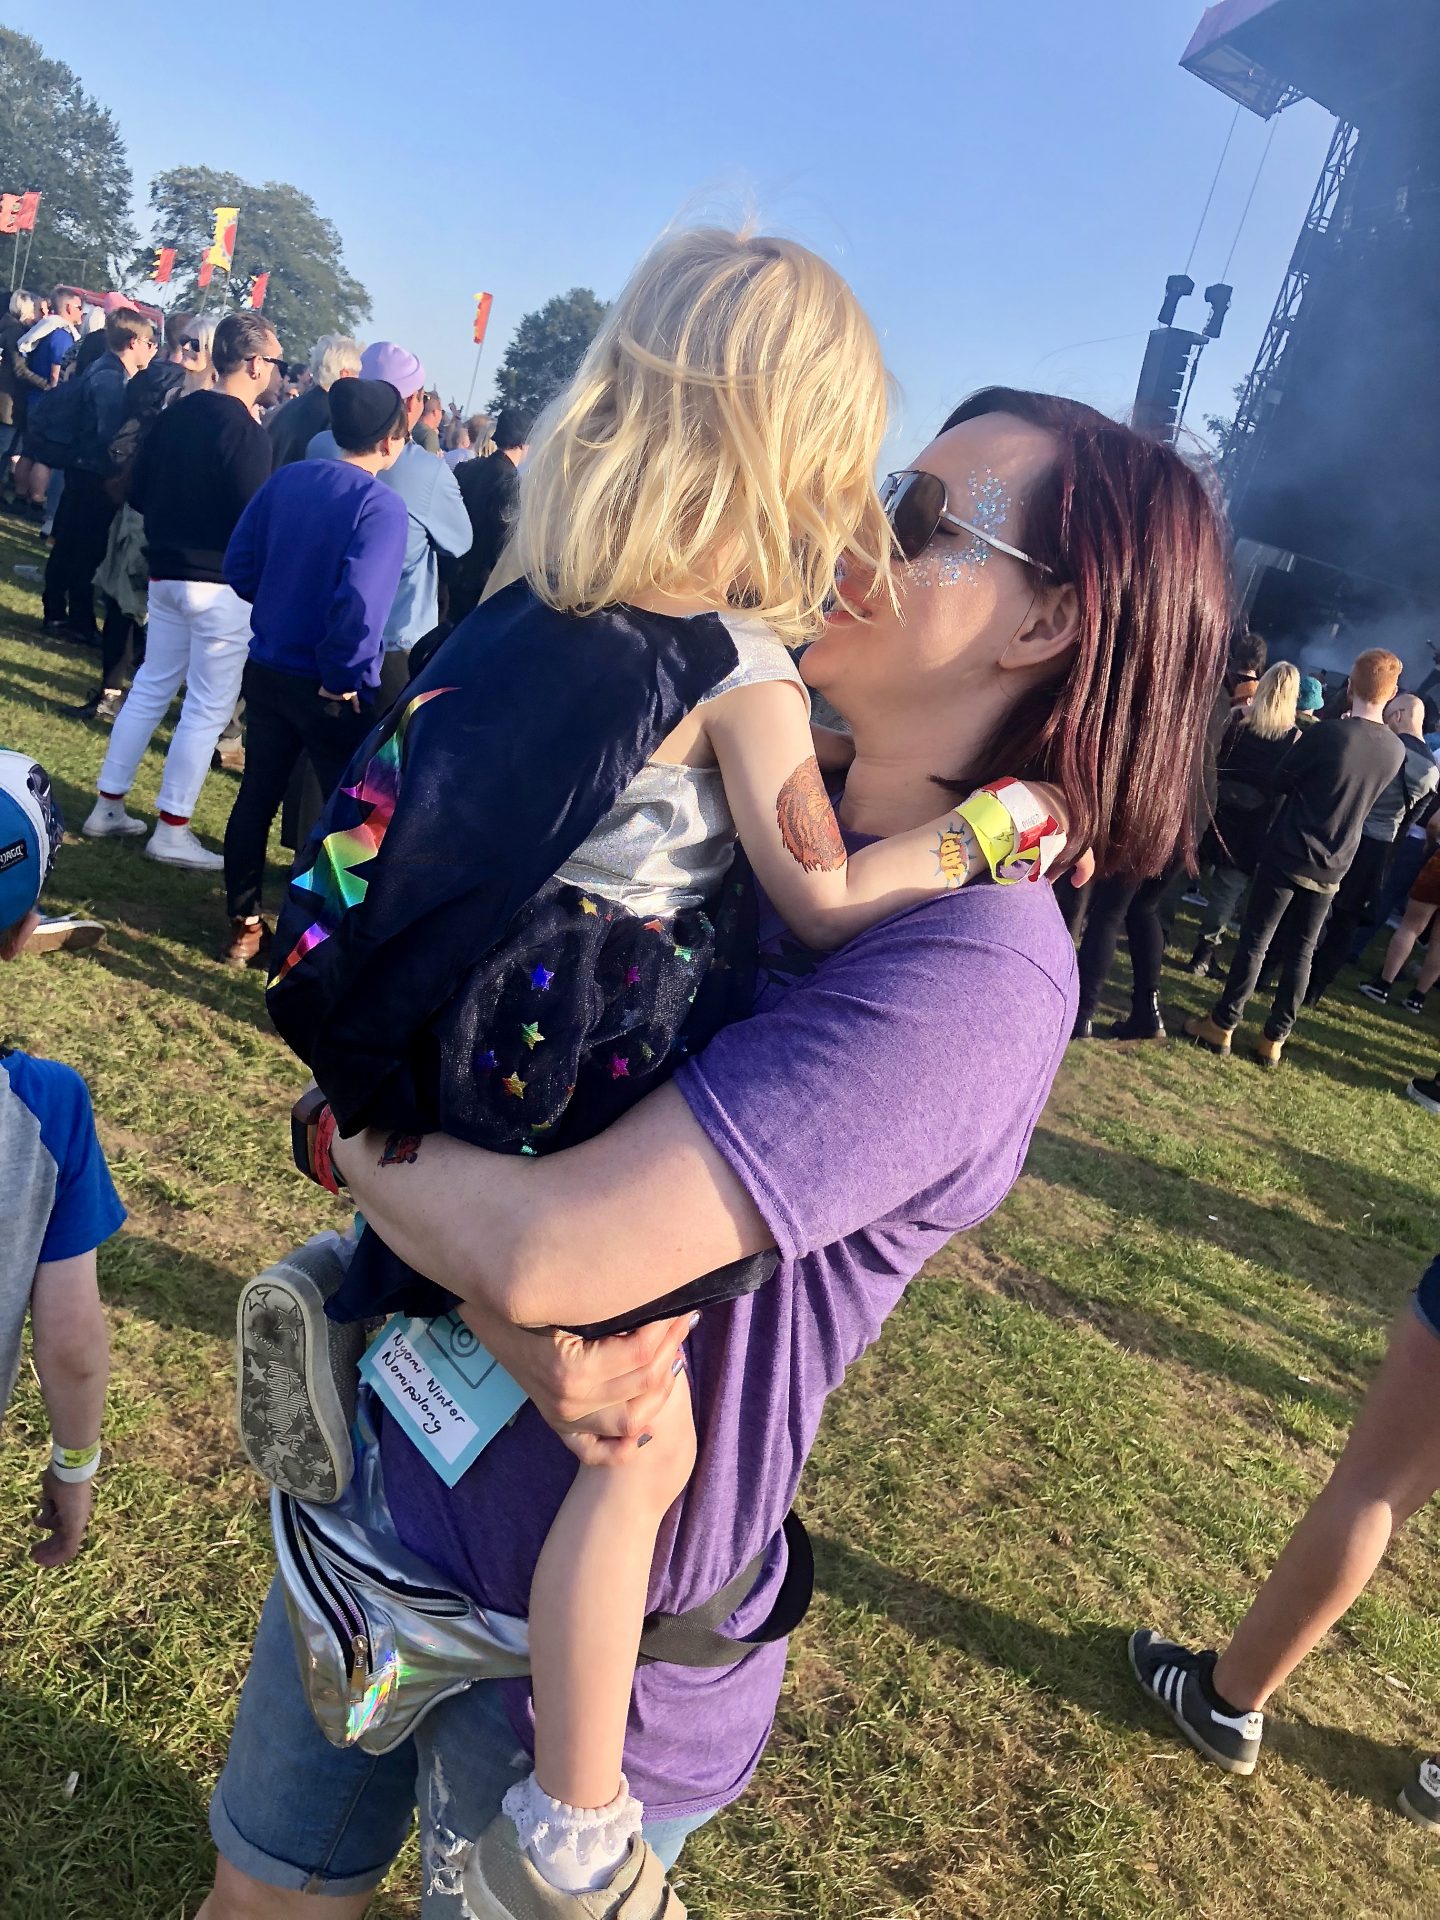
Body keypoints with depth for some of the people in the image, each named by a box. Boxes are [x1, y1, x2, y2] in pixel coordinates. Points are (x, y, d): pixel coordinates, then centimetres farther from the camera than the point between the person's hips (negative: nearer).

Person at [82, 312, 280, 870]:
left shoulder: (178, 411, 8)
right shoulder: (246, 430, -16)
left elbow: (139, 493, 12)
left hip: (167, 572, 8)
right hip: (223, 584, -8)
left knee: (151, 686, 16)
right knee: (208, 706, 0)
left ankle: (107, 807, 21)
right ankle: (172, 830, 4)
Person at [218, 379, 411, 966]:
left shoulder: (286, 478, 1)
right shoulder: (382, 506, -18)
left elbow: (239, 566, 5)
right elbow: (360, 605, -28)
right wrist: (342, 678, -15)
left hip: (266, 669, 6)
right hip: (330, 688, -6)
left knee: (257, 795, 16)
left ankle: (243, 927, 26)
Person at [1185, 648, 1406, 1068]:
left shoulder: (1327, 732, -16)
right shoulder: (1396, 751, 1)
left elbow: (1281, 780, -2)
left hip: (1290, 855, -4)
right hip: (1333, 868, 5)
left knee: (1255, 940, 3)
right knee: (1301, 950, 11)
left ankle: (1222, 1025, 8)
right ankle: (1274, 1038, 15)